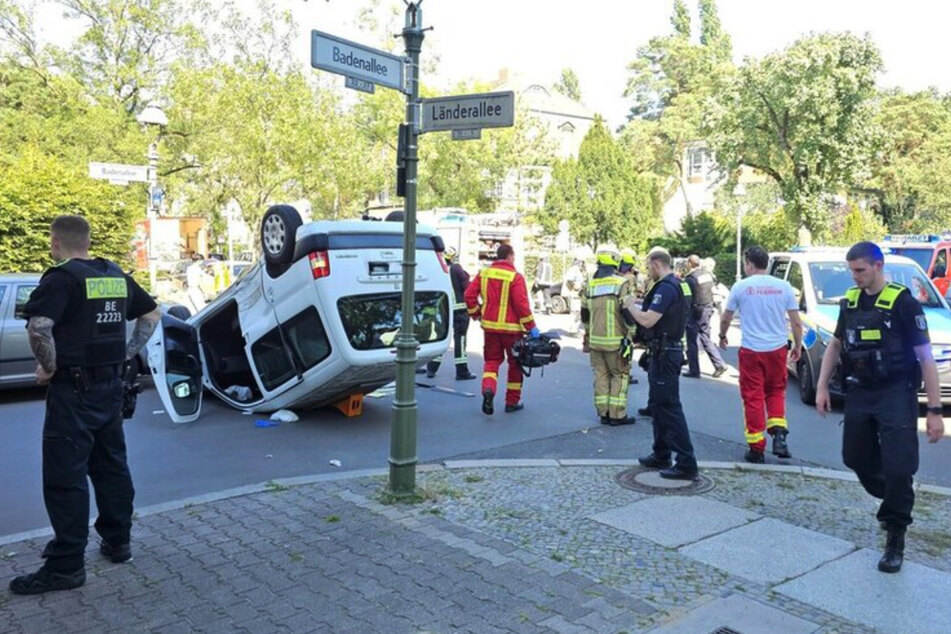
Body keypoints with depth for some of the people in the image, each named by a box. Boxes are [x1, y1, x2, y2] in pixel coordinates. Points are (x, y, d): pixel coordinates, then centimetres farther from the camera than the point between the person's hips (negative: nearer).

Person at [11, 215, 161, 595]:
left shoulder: (62, 278, -13)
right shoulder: (116, 276, 9)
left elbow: (38, 326, -29)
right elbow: (151, 314, 20)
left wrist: (48, 367, -14)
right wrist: (128, 352, 16)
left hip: (73, 389, -7)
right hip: (110, 385, 7)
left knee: (65, 477, -1)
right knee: (111, 465, 17)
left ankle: (66, 565, 6)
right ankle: (117, 541, 26)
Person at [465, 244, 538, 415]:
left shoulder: (483, 273, 3)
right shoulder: (515, 277, -12)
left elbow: (469, 295, 1)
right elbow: (521, 304, -17)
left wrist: (476, 314, 15)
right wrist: (531, 327, -9)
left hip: (490, 326, 4)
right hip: (511, 328, -4)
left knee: (492, 360, 15)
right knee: (515, 363, 12)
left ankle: (488, 389, -14)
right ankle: (512, 402, 20)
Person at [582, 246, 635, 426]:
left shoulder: (591, 285, 7)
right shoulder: (621, 284, -11)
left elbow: (584, 314, 15)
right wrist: (630, 335, -4)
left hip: (595, 339, 5)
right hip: (615, 340, -5)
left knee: (601, 374, 13)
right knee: (620, 375, 6)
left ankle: (603, 413, 15)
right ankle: (617, 415, 5)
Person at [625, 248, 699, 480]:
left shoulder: (666, 288, -19)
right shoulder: (676, 285, 15)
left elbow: (648, 320, -24)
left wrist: (631, 306, -8)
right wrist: (639, 306, 10)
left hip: (665, 354, -11)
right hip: (664, 351, 11)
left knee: (669, 407, -8)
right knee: (658, 404, 18)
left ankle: (687, 464, -6)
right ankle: (661, 456, 27)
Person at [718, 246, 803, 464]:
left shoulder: (741, 287, -4)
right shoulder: (783, 286, 0)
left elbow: (725, 318, 6)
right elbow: (796, 322, 3)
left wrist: (722, 336, 25)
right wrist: (798, 346, 16)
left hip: (751, 350, -2)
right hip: (777, 348, 2)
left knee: (753, 397, 5)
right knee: (776, 392, 20)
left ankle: (757, 448, 8)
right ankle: (779, 434, 2)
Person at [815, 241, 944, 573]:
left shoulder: (903, 303, -11)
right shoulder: (850, 301, 6)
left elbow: (926, 358, -10)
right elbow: (835, 345, 19)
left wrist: (935, 410, -13)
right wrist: (822, 387, 11)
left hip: (896, 395, -6)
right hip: (859, 393, 6)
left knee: (898, 467, -8)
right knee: (856, 458, 13)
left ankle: (895, 539, 7)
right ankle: (894, 503, 40)